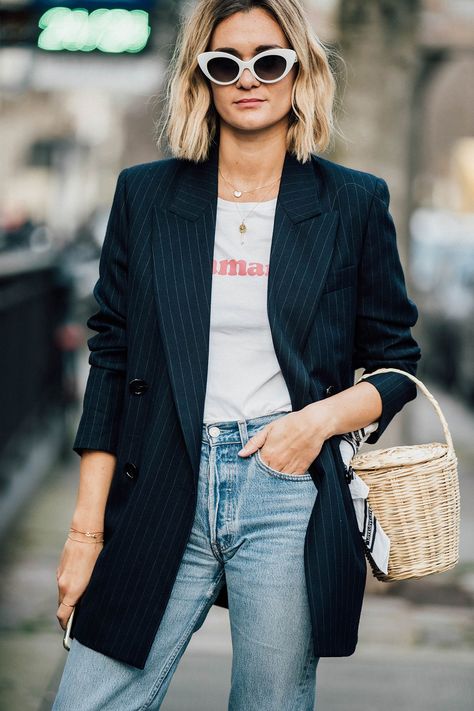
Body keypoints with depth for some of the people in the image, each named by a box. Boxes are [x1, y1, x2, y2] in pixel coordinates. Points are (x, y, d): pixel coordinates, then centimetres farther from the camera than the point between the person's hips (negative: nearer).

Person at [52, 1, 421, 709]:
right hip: (161, 497, 1)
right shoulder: (145, 196, 8)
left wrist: (322, 417, -11)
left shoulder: (354, 204, 5)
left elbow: (397, 366, 11)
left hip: (289, 495, -1)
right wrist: (86, 530, 2)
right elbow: (109, 362, 7)